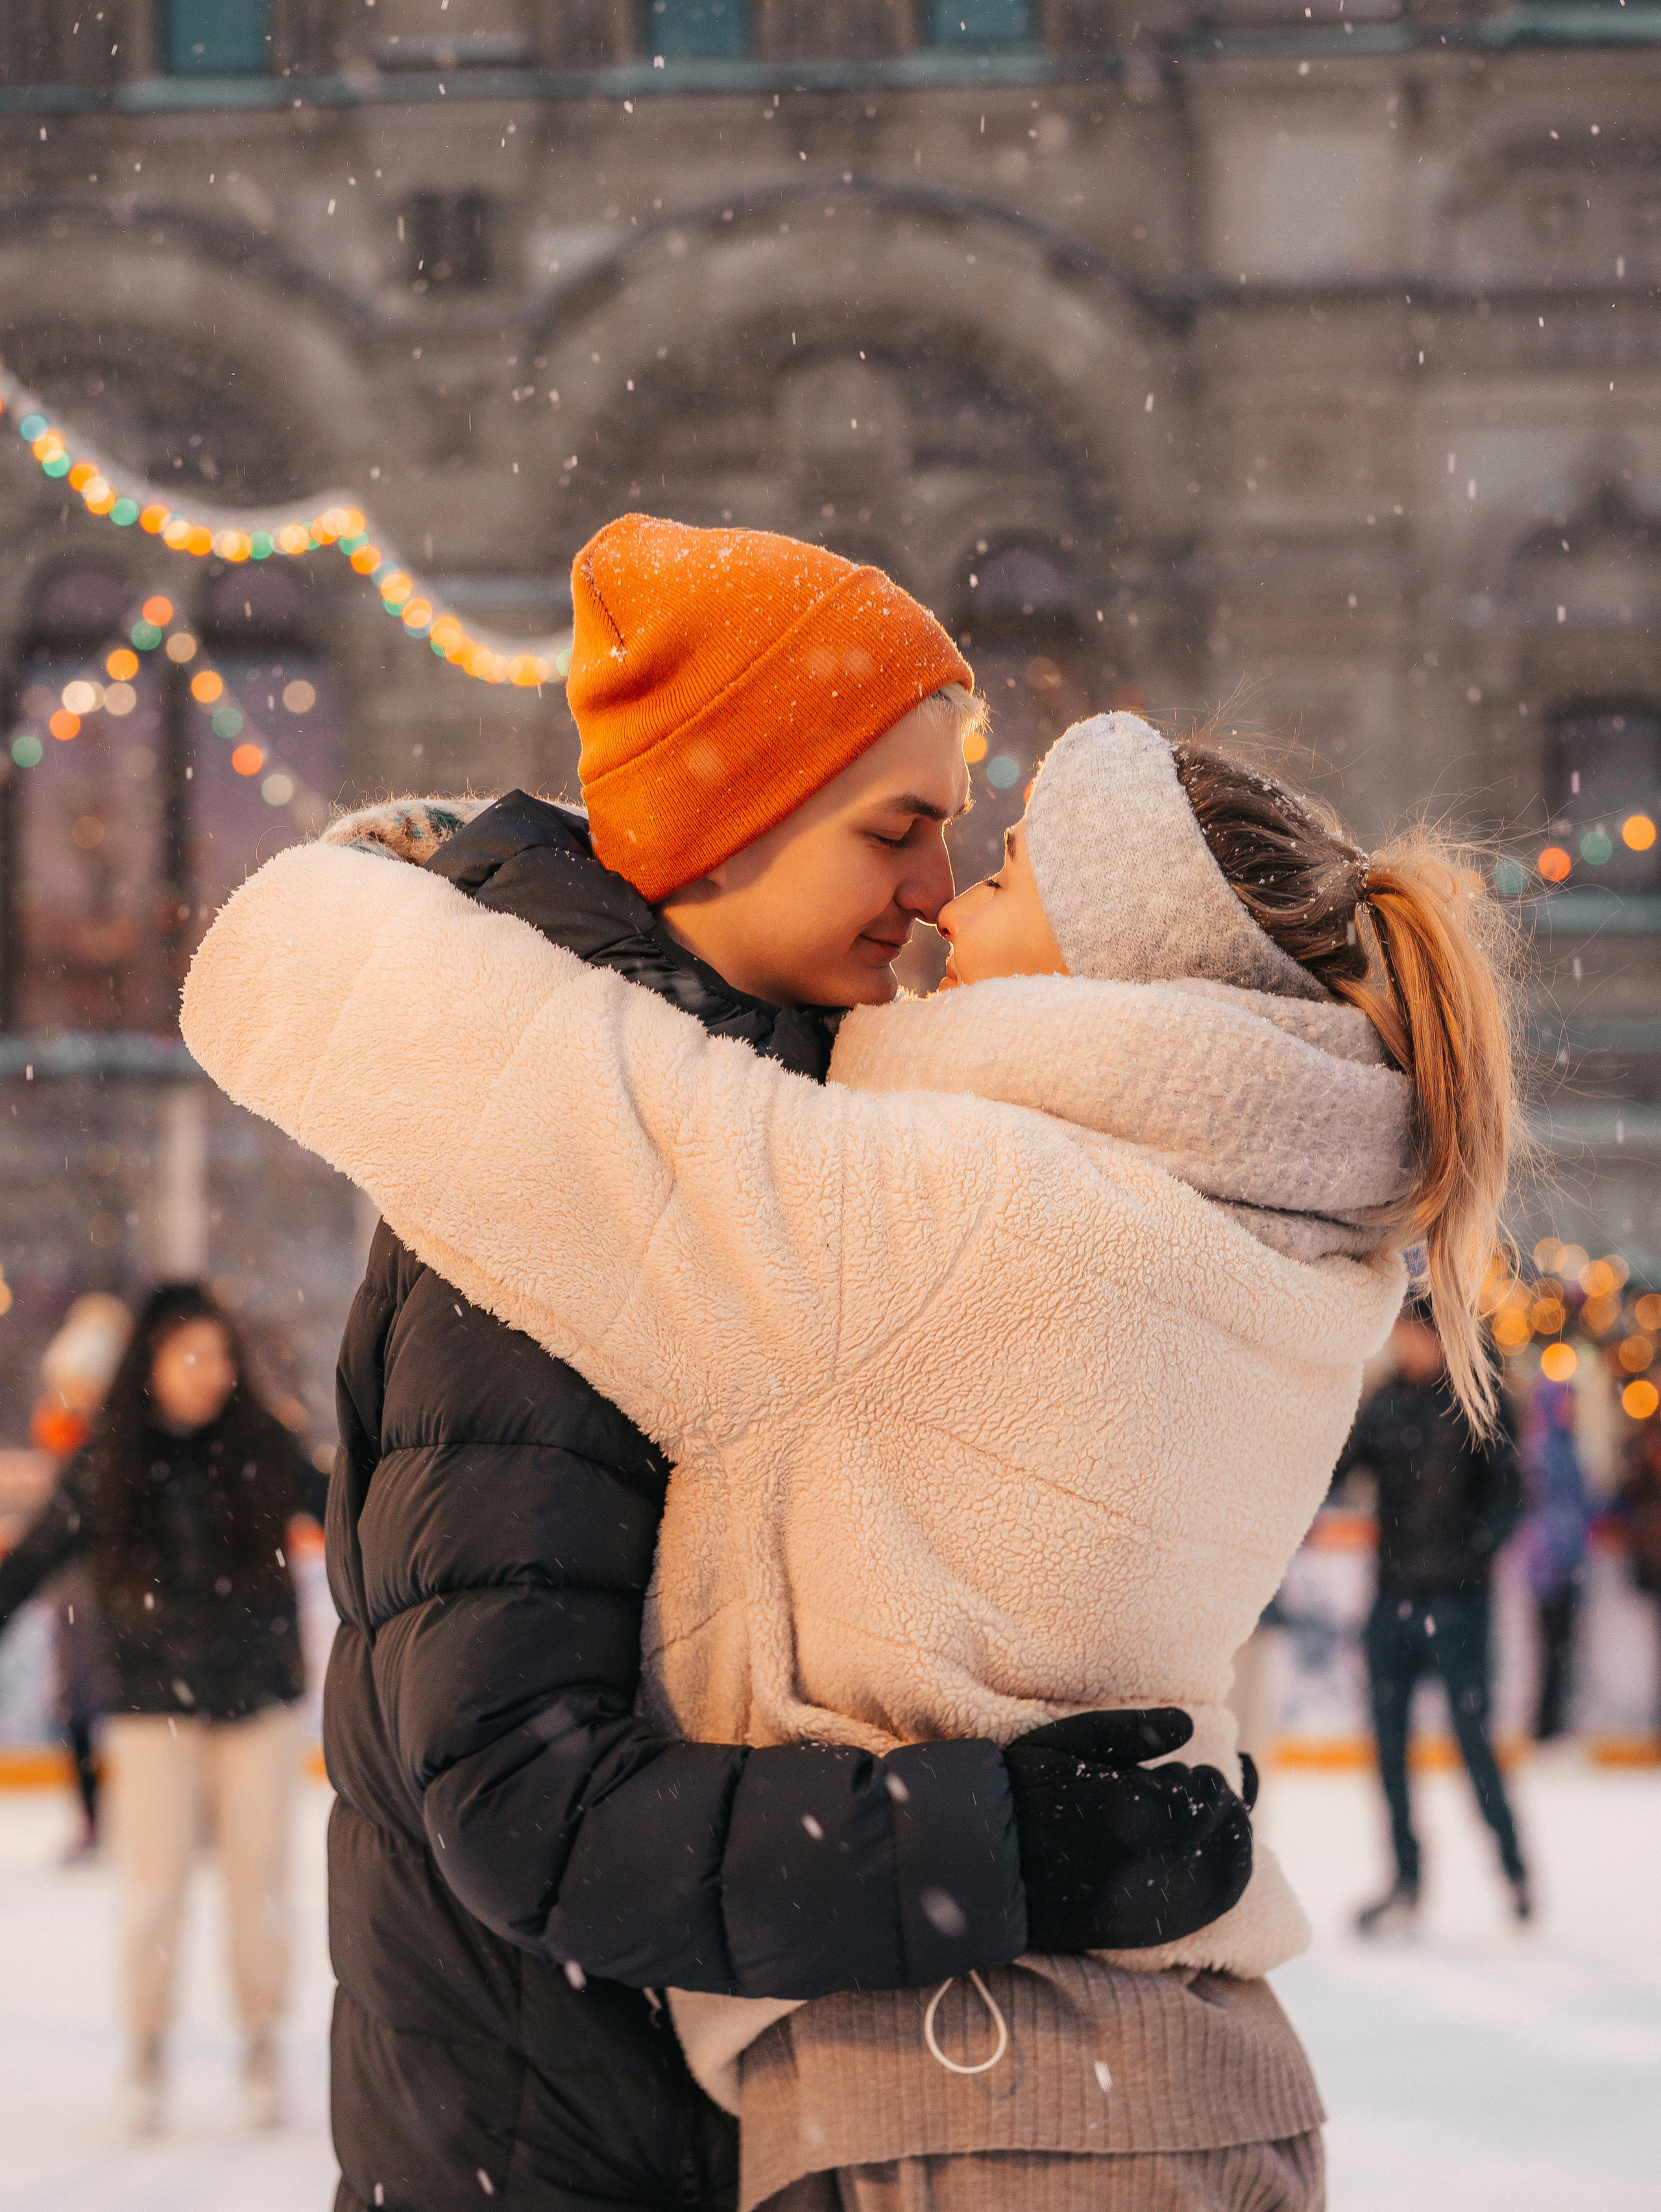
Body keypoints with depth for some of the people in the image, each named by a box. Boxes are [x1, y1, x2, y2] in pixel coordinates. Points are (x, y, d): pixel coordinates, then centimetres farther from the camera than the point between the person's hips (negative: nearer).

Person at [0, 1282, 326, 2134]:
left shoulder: (261, 1448, -2)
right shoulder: (106, 1464, -5)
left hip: (256, 1690, 1)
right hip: (155, 1700, -1)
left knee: (258, 1872, 5)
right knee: (151, 1877, 0)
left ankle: (261, 2045, 20)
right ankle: (146, 2050, 16)